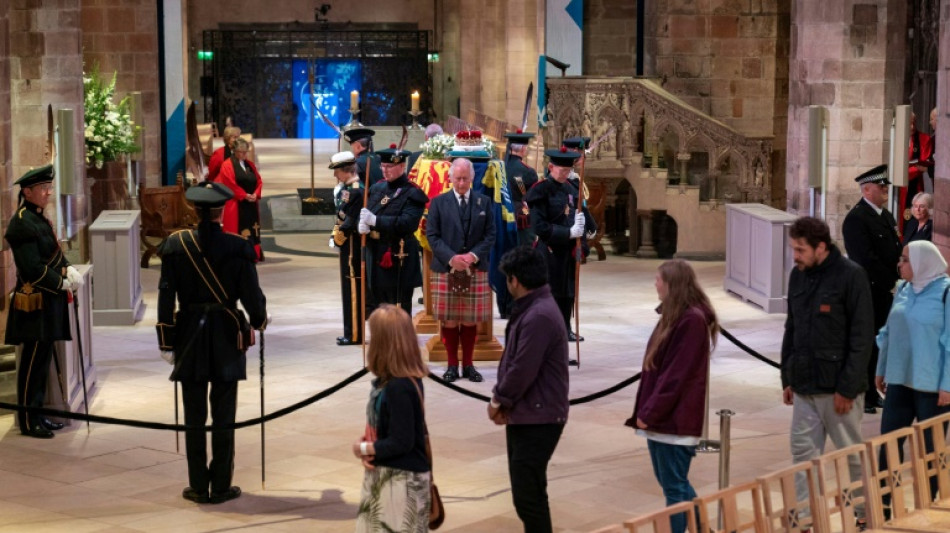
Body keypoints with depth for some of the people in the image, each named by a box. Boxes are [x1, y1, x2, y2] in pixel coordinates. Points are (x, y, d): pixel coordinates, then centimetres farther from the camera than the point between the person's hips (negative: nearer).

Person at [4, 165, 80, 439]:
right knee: (33, 363, -3)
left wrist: (69, 270, -2)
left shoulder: (40, 218, 13)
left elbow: (54, 254, 18)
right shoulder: (22, 223, -16)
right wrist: (63, 283, -13)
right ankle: (28, 421, 5)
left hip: (49, 302, 9)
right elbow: (34, 268, -21)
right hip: (35, 303, -9)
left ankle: (37, 414, 23)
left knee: (41, 360, 15)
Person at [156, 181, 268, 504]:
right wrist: (258, 320, 15)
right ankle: (221, 487, 10)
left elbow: (166, 296, -4)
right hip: (227, 338, -1)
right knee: (224, 415, 6)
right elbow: (251, 295, -7)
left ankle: (198, 487, 13)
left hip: (190, 338, 1)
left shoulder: (177, 245, -5)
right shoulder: (237, 247, -10)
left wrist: (166, 342, 4)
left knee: (194, 416, 8)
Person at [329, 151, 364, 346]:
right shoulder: (346, 188, 11)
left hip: (352, 247, -10)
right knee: (349, 289, 14)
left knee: (353, 289, -4)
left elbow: (351, 222, -21)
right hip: (347, 246, 10)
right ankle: (351, 332, 22)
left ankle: (355, 334, 2)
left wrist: (337, 237, -11)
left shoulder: (356, 190, -18)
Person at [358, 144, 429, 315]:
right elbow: (365, 215, 15)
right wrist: (362, 224, -10)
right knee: (374, 311, 12)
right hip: (375, 257, 7)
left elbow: (407, 223, -21)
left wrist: (375, 220, -25)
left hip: (399, 262, -7)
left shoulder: (412, 194, -9)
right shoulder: (377, 188, 13)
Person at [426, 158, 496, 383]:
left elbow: (490, 235, 4)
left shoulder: (484, 202, 7)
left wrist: (473, 255, -12)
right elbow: (432, 235, -2)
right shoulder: (438, 202, 3)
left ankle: (468, 364, 14)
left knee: (471, 320, 4)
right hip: (445, 269, -1)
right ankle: (452, 365, 11)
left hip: (475, 270, 1)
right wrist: (451, 258, -15)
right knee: (449, 320, 1)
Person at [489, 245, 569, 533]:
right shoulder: (530, 308, 12)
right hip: (526, 415, 11)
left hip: (537, 419, -11)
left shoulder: (538, 316, -22)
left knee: (528, 495, -8)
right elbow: (512, 360, 14)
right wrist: (500, 398, 1)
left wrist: (500, 400, -8)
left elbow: (523, 370, -23)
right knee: (528, 492, 18)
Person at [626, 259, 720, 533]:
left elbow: (678, 375, -20)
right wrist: (645, 411, 11)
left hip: (675, 420, -10)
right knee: (671, 481, 17)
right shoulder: (674, 316, 12)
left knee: (674, 486, -1)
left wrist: (649, 413, -17)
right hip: (660, 418, 10)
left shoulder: (692, 320, -17)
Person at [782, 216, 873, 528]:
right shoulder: (798, 276, 7)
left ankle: (865, 512, 24)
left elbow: (862, 336, -14)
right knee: (803, 451, 6)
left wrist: (847, 387, -16)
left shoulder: (851, 276, -13)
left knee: (851, 453, 7)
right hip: (804, 386, 6)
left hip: (838, 386, -6)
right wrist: (788, 378, 11)